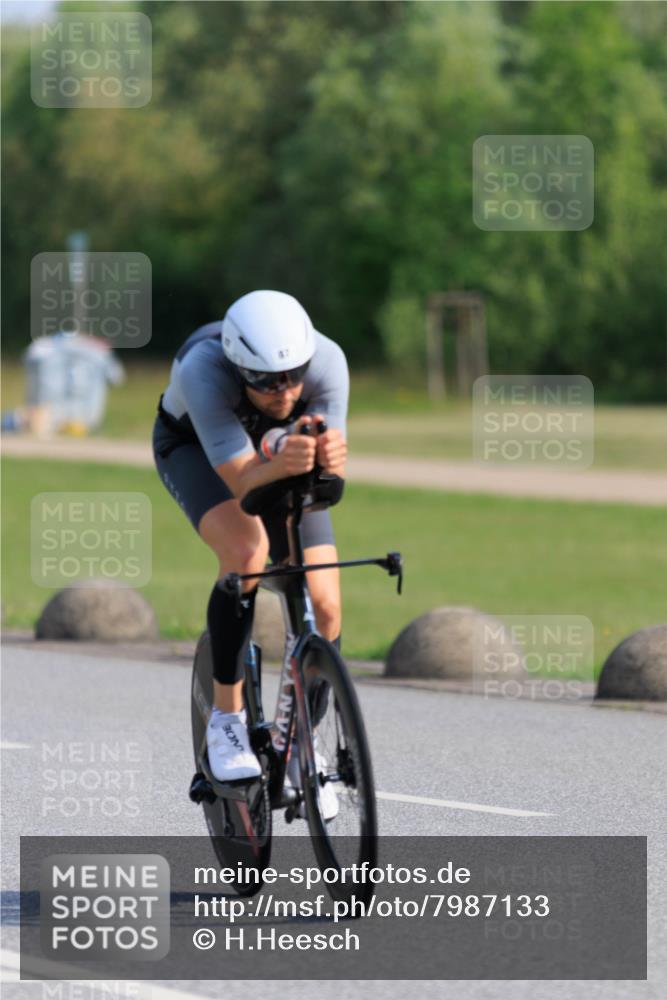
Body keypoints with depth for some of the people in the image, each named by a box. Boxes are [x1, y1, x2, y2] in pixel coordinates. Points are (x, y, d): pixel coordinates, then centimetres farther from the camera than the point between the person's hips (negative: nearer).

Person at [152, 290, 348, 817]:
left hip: (280, 450, 3)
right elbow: (243, 481, -43)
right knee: (247, 552, -33)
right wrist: (281, 465, -65)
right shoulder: (204, 370, -41)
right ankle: (226, 718, -17)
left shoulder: (326, 361, -34)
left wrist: (330, 457, -58)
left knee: (324, 608, -11)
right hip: (195, 448, -3)